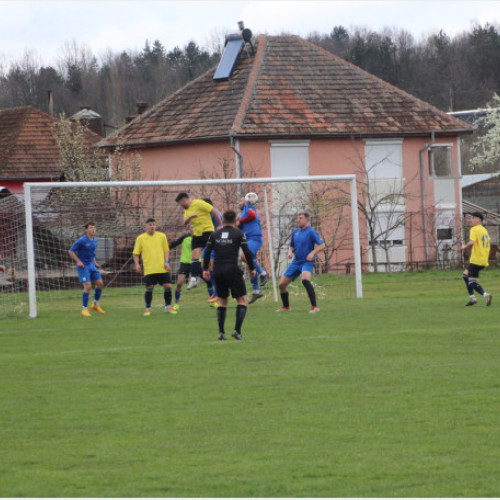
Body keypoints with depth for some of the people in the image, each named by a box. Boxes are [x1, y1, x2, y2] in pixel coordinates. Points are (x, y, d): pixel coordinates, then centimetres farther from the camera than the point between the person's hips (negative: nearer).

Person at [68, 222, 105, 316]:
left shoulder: (95, 240, 8)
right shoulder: (81, 241, -15)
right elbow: (71, 251, -10)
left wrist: (95, 263, 14)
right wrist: (78, 261, -18)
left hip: (91, 266, 7)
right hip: (83, 266, -7)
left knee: (100, 283, 1)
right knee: (88, 286, -14)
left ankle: (96, 304, 20)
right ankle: (84, 309, -2)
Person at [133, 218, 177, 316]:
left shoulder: (162, 236, 7)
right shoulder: (140, 238, 3)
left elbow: (166, 250, 13)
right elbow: (135, 253, 7)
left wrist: (166, 262, -1)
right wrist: (137, 264, -7)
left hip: (162, 268, 2)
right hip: (149, 270, -2)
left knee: (168, 286, -2)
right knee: (149, 288, -6)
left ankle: (168, 307, 15)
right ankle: (148, 308, 9)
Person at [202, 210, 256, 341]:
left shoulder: (214, 234, 9)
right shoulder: (238, 234, -2)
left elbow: (207, 252, 7)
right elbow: (247, 252, -6)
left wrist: (205, 269, 14)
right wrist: (252, 268, 4)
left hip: (218, 271, 4)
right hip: (232, 270, -4)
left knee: (222, 301, 15)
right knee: (242, 300, 4)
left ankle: (221, 332, 8)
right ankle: (237, 330, -9)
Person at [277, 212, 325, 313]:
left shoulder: (310, 232, -7)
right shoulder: (295, 232, 12)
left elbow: (321, 245, -12)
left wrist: (312, 253, -26)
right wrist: (290, 252, 2)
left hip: (307, 262, -7)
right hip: (296, 262, 7)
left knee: (305, 279, -36)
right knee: (282, 284, 4)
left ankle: (314, 306, -32)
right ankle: (286, 306, 29)